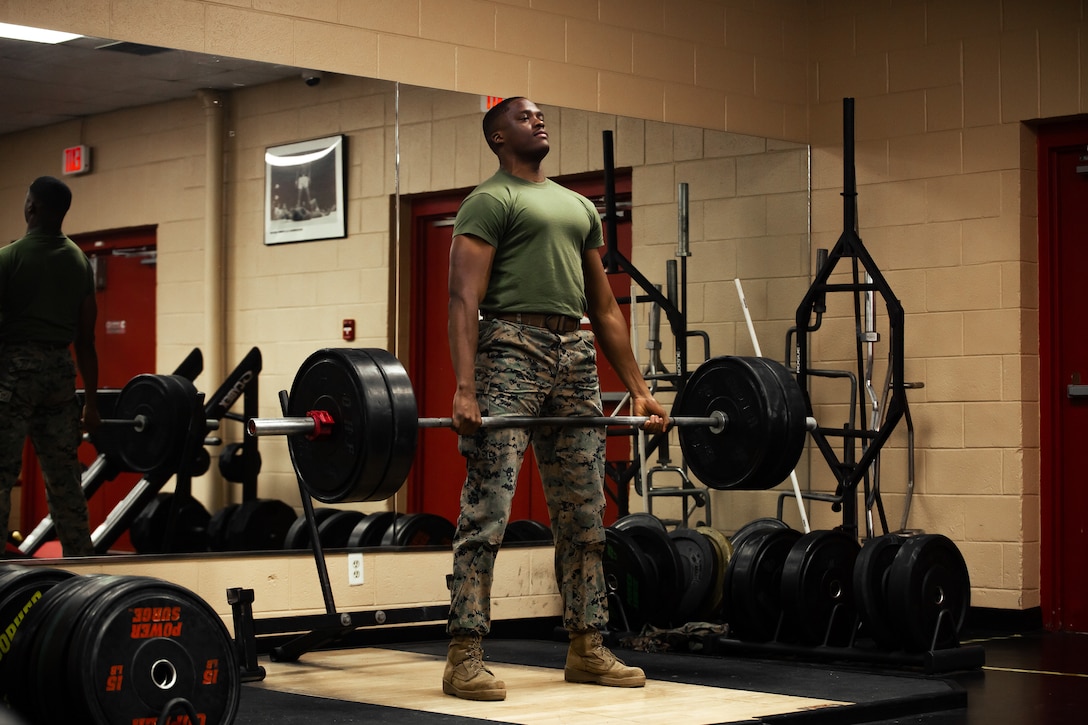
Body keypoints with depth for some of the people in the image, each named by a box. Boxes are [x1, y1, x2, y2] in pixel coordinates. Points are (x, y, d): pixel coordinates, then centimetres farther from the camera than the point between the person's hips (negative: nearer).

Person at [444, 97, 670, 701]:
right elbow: (465, 299, -11)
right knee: (488, 509, -10)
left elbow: (605, 307, 21)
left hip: (575, 357, 7)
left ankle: (586, 650, 18)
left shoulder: (579, 207, 22)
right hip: (512, 350, -7)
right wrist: (465, 389, -23)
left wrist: (640, 390, 15)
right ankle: (464, 659, -8)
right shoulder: (490, 200, 0)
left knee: (584, 515, 9)